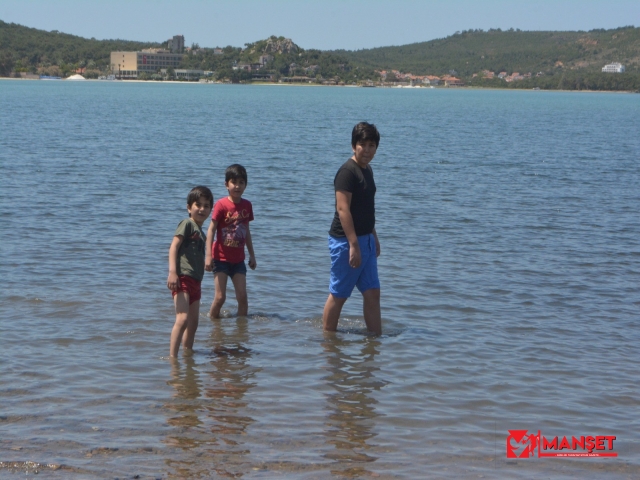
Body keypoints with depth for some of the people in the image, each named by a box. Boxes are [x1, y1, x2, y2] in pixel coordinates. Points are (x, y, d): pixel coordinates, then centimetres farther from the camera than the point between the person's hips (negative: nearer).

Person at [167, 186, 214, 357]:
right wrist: (172, 272, -24)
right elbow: (174, 246, -13)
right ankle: (172, 357, -23)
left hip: (195, 280, 9)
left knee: (193, 323, 14)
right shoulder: (187, 224, -3)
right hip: (182, 278, -9)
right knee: (182, 319, -20)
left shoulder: (201, 233, 21)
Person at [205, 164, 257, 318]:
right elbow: (211, 230, -12)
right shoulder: (221, 205, -11)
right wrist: (208, 255, -18)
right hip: (221, 258, -4)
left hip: (238, 259, 4)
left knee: (242, 297, 1)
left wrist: (252, 255, 18)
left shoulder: (247, 205, 4)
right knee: (220, 297, -7)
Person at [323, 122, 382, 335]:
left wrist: (374, 237, 23)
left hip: (365, 240, 9)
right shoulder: (347, 172, -16)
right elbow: (342, 209, -22)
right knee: (338, 294, 1)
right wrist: (353, 245, -25)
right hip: (346, 240, -9)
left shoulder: (367, 170, 13)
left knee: (372, 293, 7)